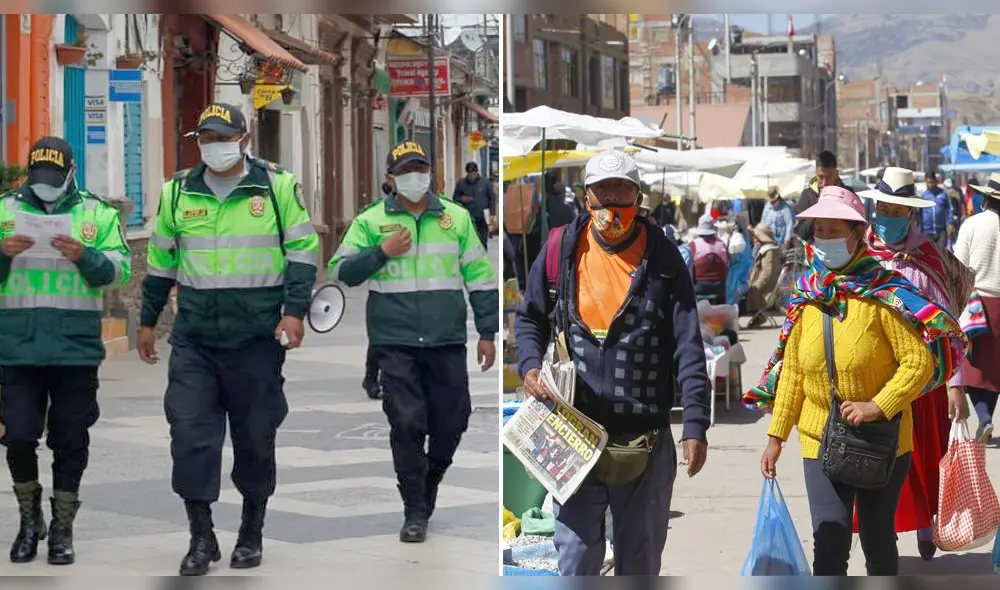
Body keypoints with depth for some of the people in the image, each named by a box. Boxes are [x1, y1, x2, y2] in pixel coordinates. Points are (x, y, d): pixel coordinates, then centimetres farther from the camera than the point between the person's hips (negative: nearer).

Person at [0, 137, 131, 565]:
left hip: (76, 348, -1)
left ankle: (62, 528, 18)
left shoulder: (97, 214, 5)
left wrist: (83, 255, -21)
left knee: (70, 441, 5)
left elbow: (119, 269, -3)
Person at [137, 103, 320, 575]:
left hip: (258, 338, -2)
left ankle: (252, 533, 22)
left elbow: (302, 251, 0)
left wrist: (294, 311, -10)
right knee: (190, 434, -7)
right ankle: (201, 537, 3)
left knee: (256, 437, 7)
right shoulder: (178, 191, 8)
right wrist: (148, 321, 18)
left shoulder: (279, 186, -1)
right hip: (194, 338, 2)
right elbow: (160, 261, 17)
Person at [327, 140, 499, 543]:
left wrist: (487, 333, 9)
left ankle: (428, 485, 31)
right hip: (395, 343, -2)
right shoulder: (370, 220, 4)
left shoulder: (457, 218, 8)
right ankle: (415, 513, 3)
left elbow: (479, 277, 11)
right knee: (407, 424, -5)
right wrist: (382, 252, -12)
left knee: (452, 422, 5)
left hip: (447, 342, 2)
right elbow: (340, 271, 1)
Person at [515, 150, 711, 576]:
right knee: (577, 555, -2)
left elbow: (688, 347, -3)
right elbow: (529, 318, 15)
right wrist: (530, 365, -5)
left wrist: (695, 424, -10)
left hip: (647, 438, 0)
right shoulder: (562, 247, 1)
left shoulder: (662, 257, -1)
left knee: (640, 559, 11)